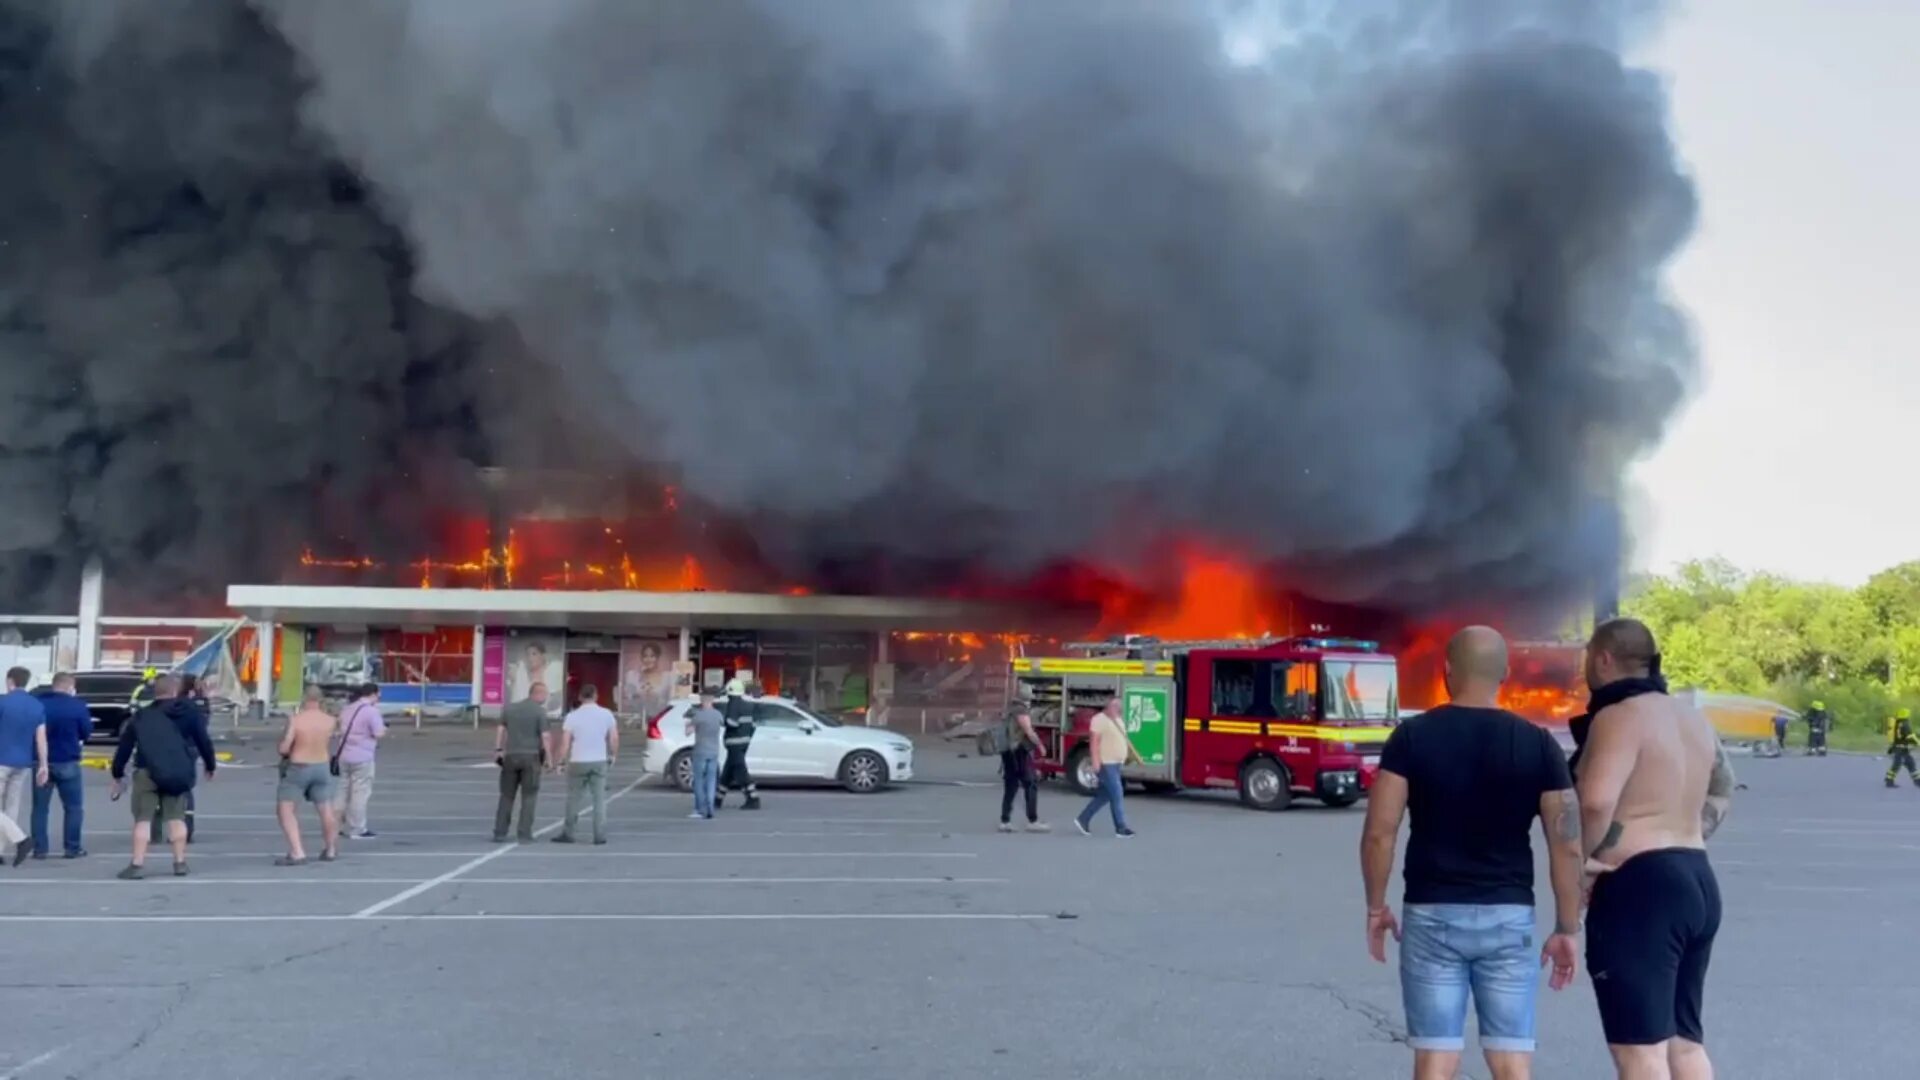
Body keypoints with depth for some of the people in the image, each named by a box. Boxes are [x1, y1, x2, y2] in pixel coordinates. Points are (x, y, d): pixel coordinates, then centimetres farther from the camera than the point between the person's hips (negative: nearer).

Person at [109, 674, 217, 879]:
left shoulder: (140, 716, 11)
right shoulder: (189, 712, 7)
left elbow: (124, 746, 12)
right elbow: (203, 740, 9)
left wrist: (117, 774, 21)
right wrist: (210, 765, 22)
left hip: (147, 772, 0)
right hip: (178, 773, 0)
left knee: (143, 819, 2)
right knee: (176, 817, 10)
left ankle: (137, 864, -5)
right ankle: (180, 862, 10)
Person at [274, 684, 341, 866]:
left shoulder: (295, 719, -16)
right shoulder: (329, 721, -6)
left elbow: (283, 748, -16)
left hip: (298, 768, -4)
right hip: (322, 767, 4)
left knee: (285, 810, 4)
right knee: (326, 810, 14)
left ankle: (297, 852, -7)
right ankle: (331, 850, 29)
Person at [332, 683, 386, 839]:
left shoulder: (347, 710, 12)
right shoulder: (371, 711, -13)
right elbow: (379, 734, -16)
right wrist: (383, 727, 4)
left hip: (344, 755, 8)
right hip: (362, 758, -8)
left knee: (344, 790, 14)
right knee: (360, 792, -1)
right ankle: (356, 830, 2)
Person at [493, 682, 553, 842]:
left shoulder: (510, 708, 8)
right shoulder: (540, 711, -5)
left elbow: (500, 729, 6)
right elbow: (545, 736, -9)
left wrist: (498, 749, 11)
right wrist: (549, 758, -3)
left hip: (511, 756, 4)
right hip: (531, 756, -4)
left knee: (506, 796, 10)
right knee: (528, 797, 4)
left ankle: (500, 833, 8)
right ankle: (525, 834, 2)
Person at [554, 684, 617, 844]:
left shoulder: (573, 716, -5)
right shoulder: (607, 715, 0)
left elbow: (565, 741, -9)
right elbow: (614, 738, -1)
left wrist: (562, 760, 0)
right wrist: (614, 756, 13)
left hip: (578, 762, -1)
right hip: (599, 761, 1)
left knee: (574, 799, 10)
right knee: (600, 799, 6)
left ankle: (567, 833, 15)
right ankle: (600, 835, 3)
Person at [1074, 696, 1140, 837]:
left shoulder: (1117, 720, 16)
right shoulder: (1100, 719, -13)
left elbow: (1124, 740, 23)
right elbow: (1094, 740, -19)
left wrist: (1134, 755, 18)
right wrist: (1096, 761, -25)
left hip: (1115, 764, 9)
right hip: (1106, 764, -9)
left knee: (1104, 795, 11)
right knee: (1117, 794, -8)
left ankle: (1083, 820, 19)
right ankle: (1120, 828, -2)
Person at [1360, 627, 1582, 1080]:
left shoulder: (1412, 736, -4)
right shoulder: (1538, 744, -1)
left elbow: (1379, 833, -8)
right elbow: (1567, 846, -3)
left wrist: (1376, 906, 5)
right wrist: (1567, 928, 6)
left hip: (1431, 914, -1)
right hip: (1508, 917, 1)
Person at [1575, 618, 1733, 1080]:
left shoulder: (1619, 716, -15)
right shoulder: (1692, 718, 14)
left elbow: (1597, 801, -29)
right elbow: (1722, 789, 29)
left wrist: (1581, 858, -14)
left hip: (1640, 886, -10)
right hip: (1697, 882, 10)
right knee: (1685, 1043, 17)